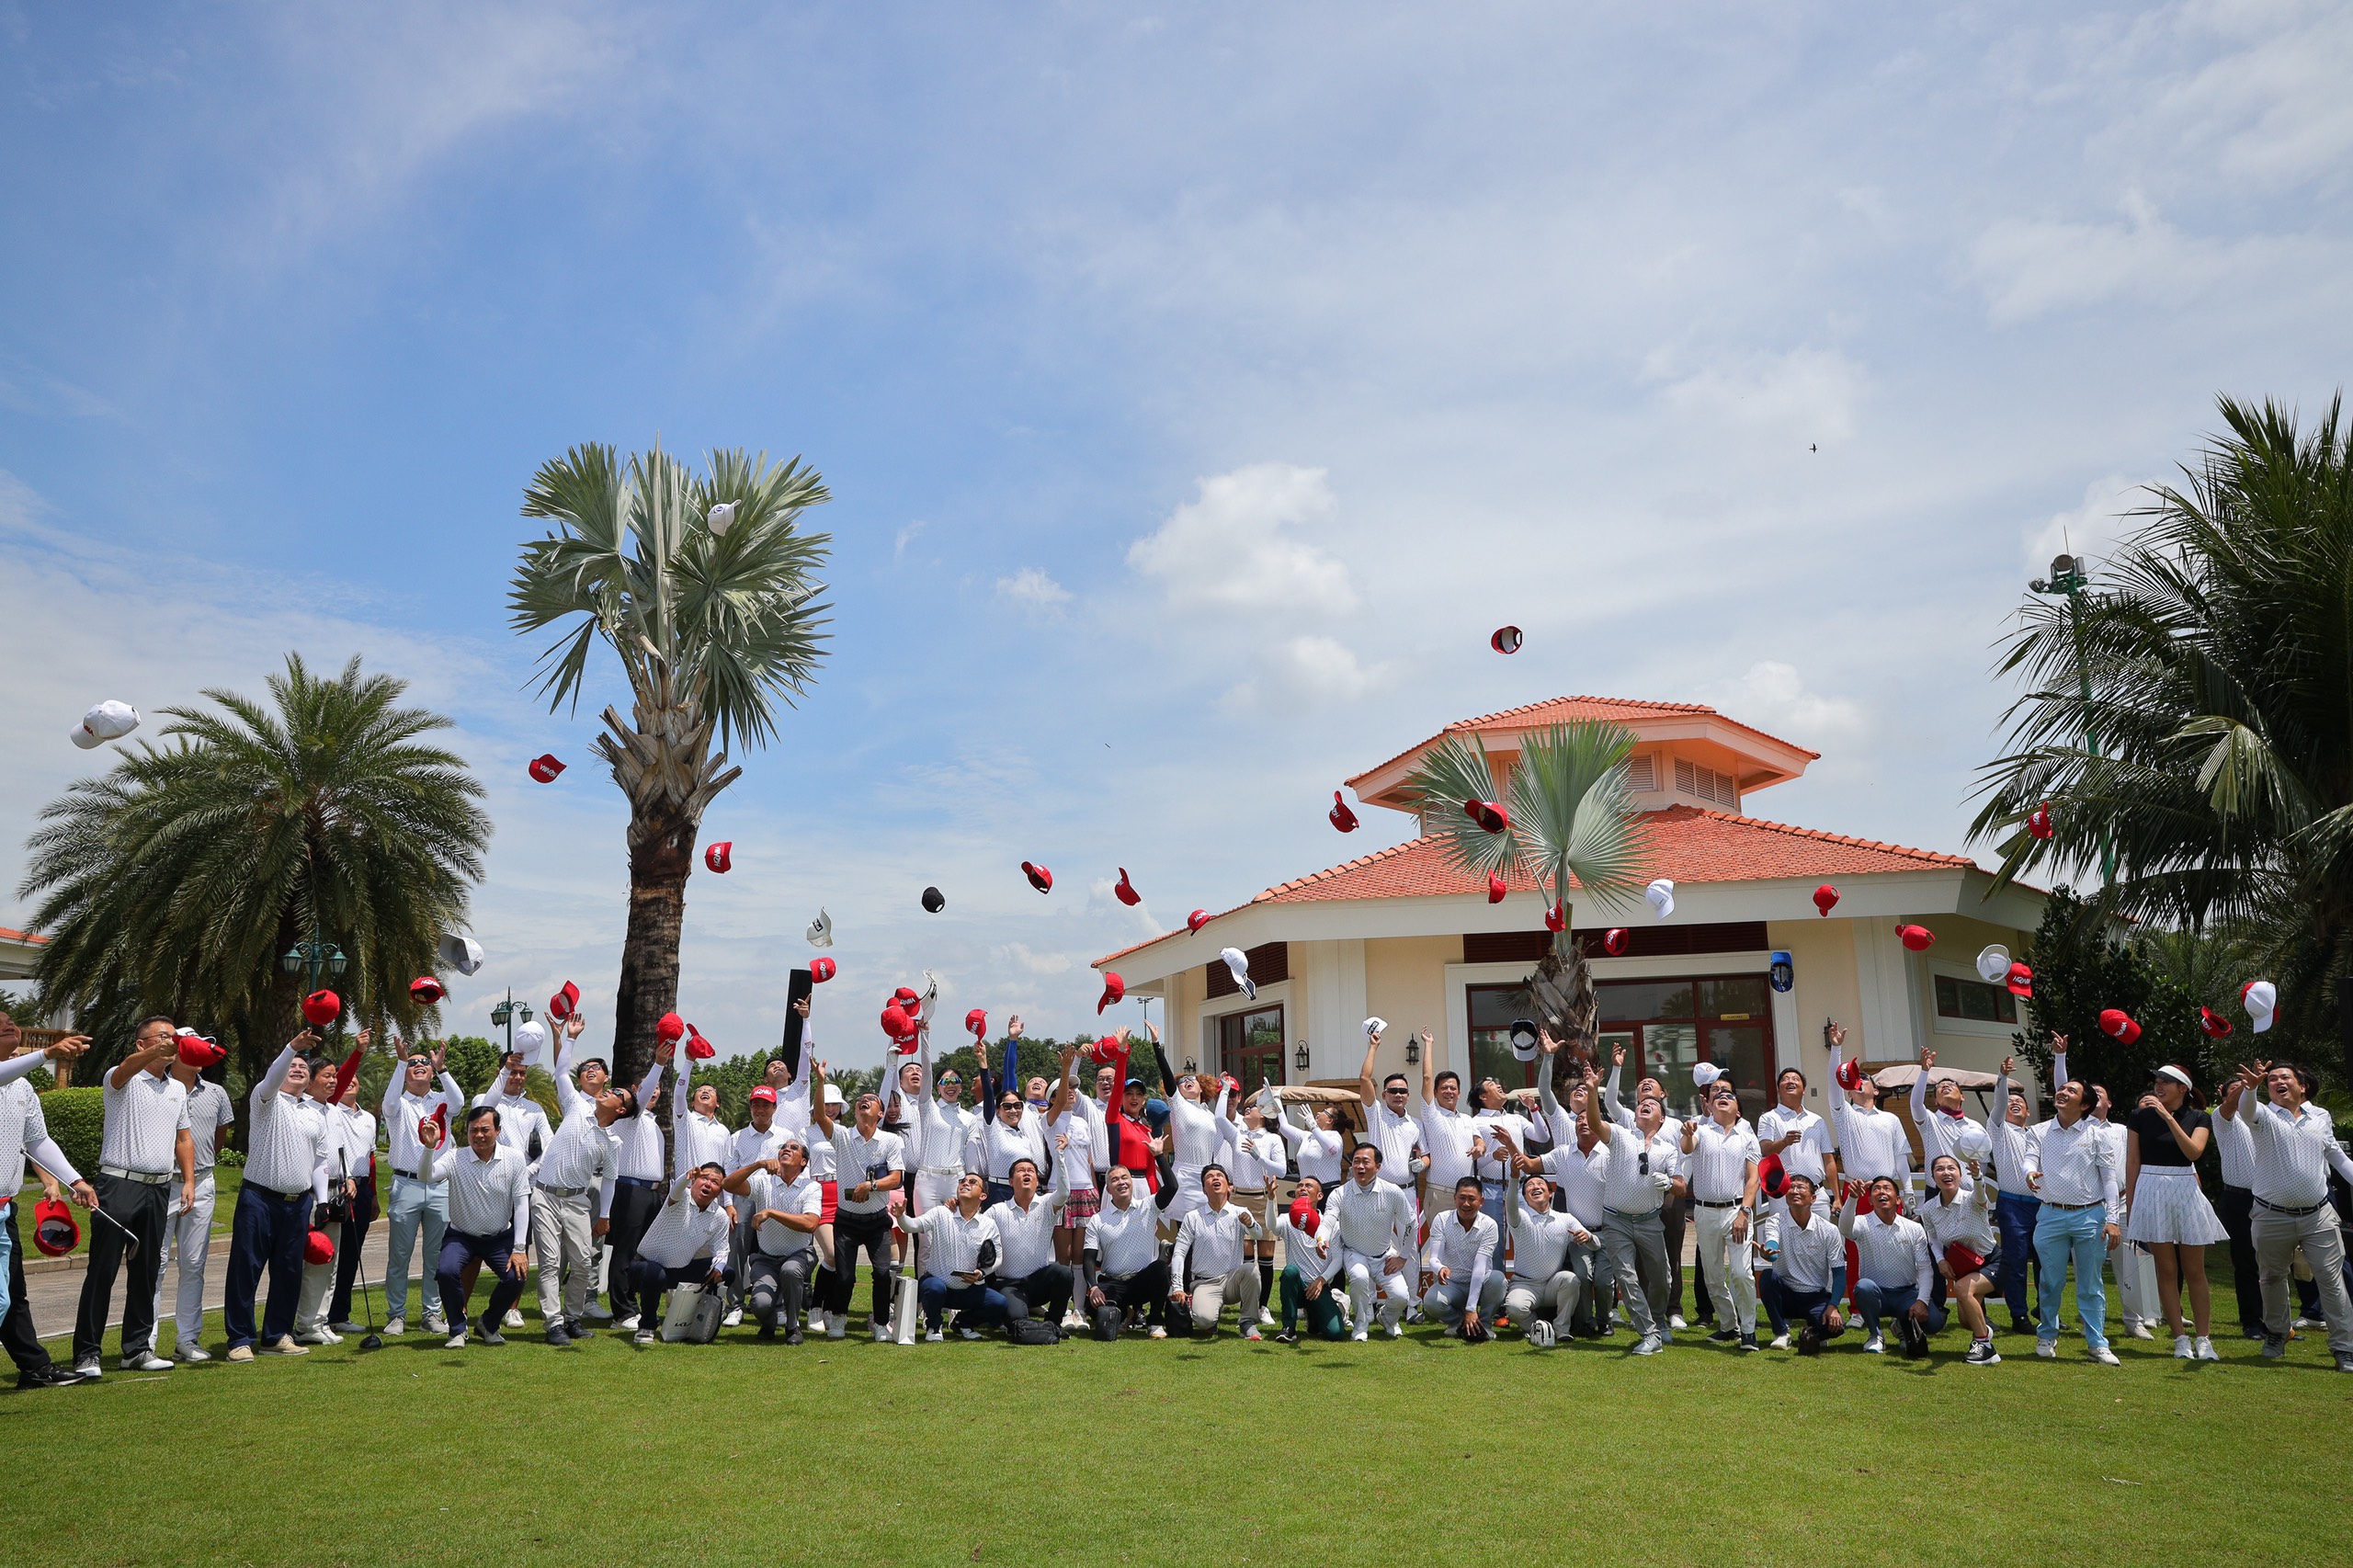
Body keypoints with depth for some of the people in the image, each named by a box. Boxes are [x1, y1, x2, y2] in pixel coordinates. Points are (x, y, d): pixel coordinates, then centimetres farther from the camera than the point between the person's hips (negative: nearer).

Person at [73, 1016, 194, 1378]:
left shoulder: (178, 1088, 15)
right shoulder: (120, 1080, -4)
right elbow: (128, 1067, -30)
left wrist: (188, 1180, 9)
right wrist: (158, 1051, -51)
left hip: (159, 1189, 6)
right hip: (119, 1185, -6)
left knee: (147, 1273, 10)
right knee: (102, 1271, -3)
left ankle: (138, 1349, 18)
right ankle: (86, 1354, 4)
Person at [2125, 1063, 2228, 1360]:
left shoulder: (2198, 1117, 3)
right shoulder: (2141, 1116, 2)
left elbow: (2194, 1151, -16)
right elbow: (2132, 1162, 4)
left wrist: (2168, 1117, -22)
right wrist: (2129, 1206, 2)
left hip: (2186, 1191, 0)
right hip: (2151, 1192, 0)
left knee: (2194, 1271, 4)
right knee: (2166, 1270, 2)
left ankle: (2204, 1339, 12)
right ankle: (2181, 1339, 8)